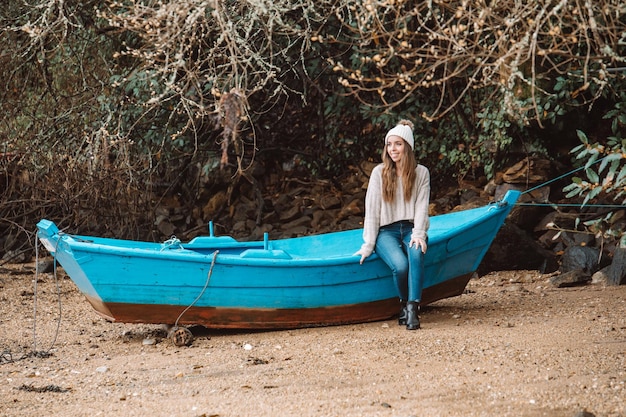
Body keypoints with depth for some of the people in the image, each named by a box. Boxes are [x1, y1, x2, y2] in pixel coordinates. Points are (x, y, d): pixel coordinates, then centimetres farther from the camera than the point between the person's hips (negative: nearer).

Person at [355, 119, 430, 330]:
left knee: (416, 253, -36)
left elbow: (421, 207, -1)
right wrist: (368, 245, -7)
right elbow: (372, 209, 0)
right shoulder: (379, 172, 4)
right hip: (386, 231, -1)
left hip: (411, 229, 1)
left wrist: (418, 234, -18)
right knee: (400, 264, -32)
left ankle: (412, 308, -37)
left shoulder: (421, 172, 7)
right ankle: (404, 303, -5)